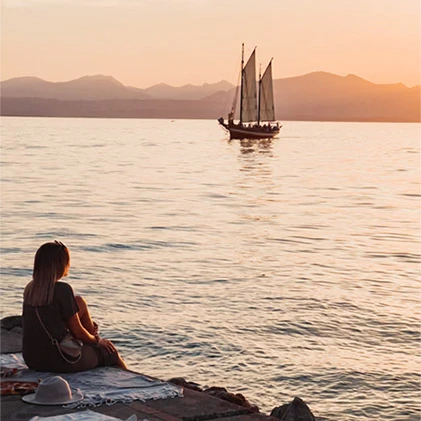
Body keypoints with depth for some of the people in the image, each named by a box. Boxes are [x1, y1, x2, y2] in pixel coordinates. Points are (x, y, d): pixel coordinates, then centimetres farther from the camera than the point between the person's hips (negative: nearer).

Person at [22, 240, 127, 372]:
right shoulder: (62, 289, -17)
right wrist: (97, 340, 10)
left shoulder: (30, 288, 5)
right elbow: (77, 332, -11)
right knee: (110, 351, 15)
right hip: (57, 361, -7)